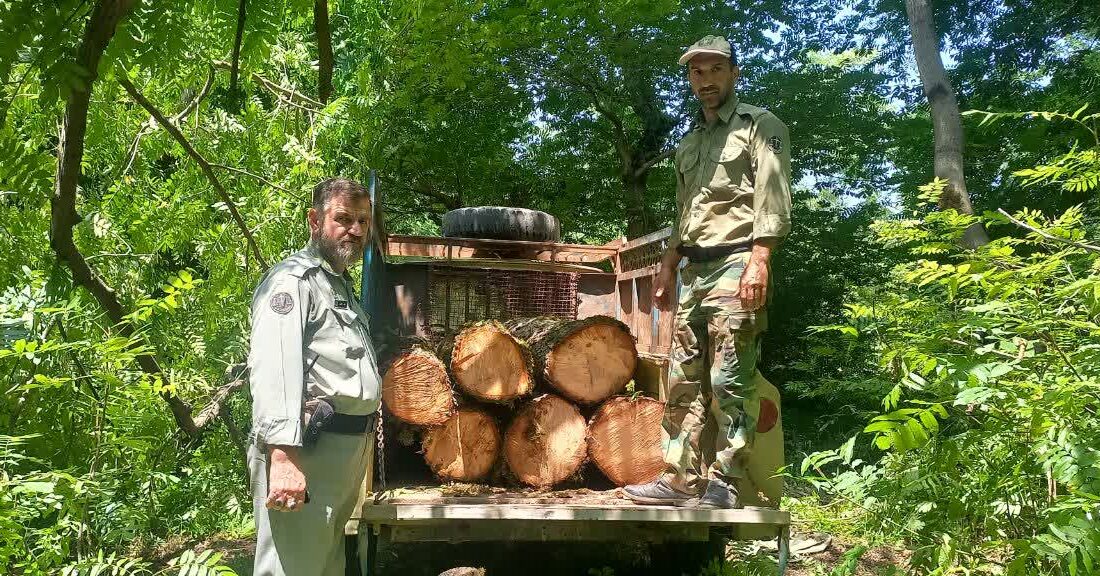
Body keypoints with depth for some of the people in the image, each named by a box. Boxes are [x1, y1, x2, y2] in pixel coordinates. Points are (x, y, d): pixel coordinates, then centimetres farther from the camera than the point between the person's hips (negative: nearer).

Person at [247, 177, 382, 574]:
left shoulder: (342, 286, 22)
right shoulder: (292, 280, -10)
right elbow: (275, 368, -23)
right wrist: (283, 456, -33)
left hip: (346, 450, 10)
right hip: (306, 450, -10)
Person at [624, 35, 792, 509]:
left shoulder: (760, 126, 2)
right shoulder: (689, 143, 23)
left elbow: (773, 201, -9)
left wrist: (759, 260, -20)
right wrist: (667, 267, 19)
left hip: (734, 265, -8)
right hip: (693, 271, 8)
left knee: (729, 382, -8)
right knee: (683, 380, 6)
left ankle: (724, 484, -3)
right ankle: (679, 479, 11)